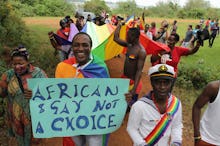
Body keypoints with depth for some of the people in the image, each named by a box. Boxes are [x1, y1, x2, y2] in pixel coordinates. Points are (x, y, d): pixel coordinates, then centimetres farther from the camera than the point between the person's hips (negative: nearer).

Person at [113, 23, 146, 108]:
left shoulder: (141, 51, -21)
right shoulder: (129, 45, 3)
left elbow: (139, 70, -24)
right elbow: (116, 38, 11)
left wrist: (134, 89, -28)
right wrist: (120, 24, 11)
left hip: (133, 81, -8)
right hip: (124, 78, 9)